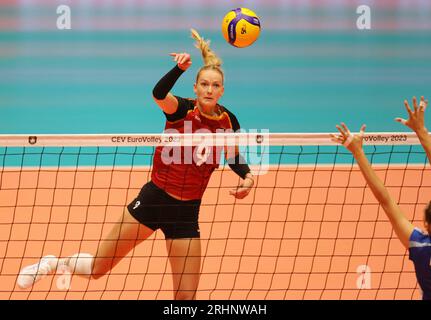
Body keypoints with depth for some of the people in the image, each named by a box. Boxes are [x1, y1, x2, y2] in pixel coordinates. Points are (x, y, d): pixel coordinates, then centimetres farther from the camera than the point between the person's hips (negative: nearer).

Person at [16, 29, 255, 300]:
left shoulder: (228, 121, -4)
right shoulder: (182, 108, -15)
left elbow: (234, 158, 14)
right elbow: (159, 94, -39)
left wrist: (247, 176, -8)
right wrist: (180, 68, -58)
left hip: (186, 212, 3)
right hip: (154, 197, -3)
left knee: (187, 297, -1)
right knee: (97, 269, 5)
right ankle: (54, 263, 36)